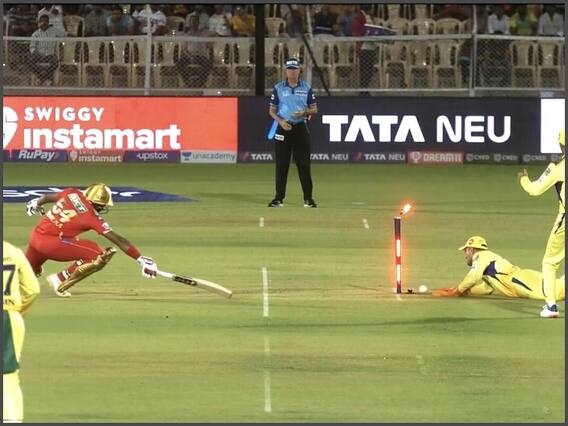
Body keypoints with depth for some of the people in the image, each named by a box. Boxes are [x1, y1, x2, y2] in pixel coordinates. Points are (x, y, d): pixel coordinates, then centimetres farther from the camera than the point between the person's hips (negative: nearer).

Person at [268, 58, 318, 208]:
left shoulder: (306, 88, 6)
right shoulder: (278, 88, 5)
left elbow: (314, 109, 9)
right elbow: (272, 110, 6)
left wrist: (304, 112, -13)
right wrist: (280, 121, -12)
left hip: (300, 128, 0)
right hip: (283, 128, 0)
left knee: (303, 164, -2)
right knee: (281, 164, 0)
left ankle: (308, 198, 1)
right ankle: (279, 198, 5)